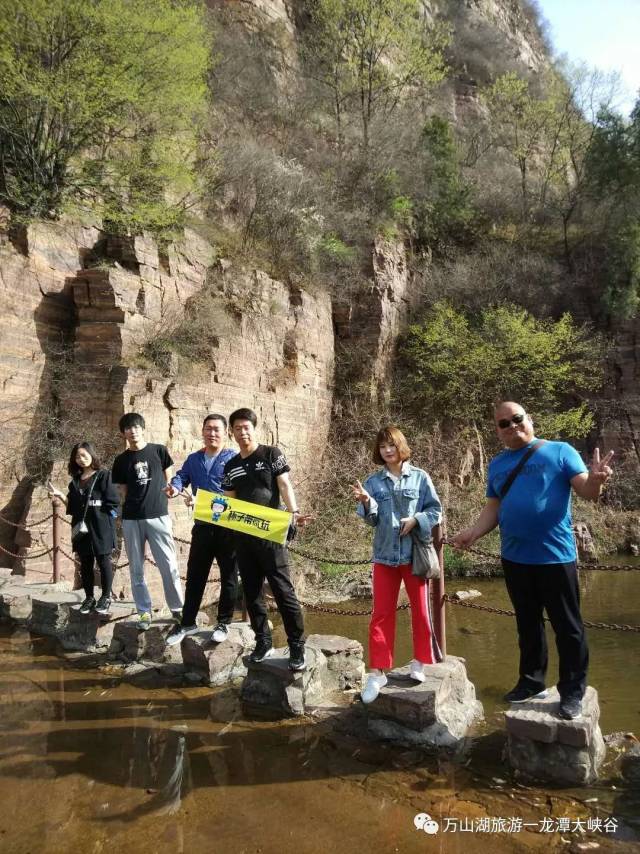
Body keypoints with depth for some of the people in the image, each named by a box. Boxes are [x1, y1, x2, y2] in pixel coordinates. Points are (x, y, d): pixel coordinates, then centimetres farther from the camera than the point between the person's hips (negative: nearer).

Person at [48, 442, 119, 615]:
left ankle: (106, 597, 12)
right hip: (82, 527, 6)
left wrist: (103, 517, -14)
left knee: (103, 562, 1)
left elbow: (113, 502, -9)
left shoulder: (103, 475, -4)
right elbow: (72, 505, 12)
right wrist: (60, 495, -1)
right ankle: (89, 597, 20)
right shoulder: (75, 480, 14)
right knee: (85, 564, 10)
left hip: (101, 527, -5)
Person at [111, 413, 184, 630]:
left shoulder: (159, 451, 3)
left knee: (169, 566, -3)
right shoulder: (121, 460, 8)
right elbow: (123, 491, 11)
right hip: (131, 519, 2)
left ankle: (177, 608, 10)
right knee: (136, 569, 6)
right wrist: (134, 504, -2)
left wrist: (159, 499, 4)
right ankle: (144, 612, 17)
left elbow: (169, 481, 10)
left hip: (158, 516, -2)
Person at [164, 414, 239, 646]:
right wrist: (175, 487, -18)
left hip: (228, 526, -4)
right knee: (194, 575, 10)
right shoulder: (193, 459, 12)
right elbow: (182, 476, 5)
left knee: (228, 576, 8)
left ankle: (224, 623, 23)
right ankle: (187, 623, 23)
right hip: (202, 526, 4)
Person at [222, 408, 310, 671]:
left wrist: (293, 512, -25)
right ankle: (263, 642, 22)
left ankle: (297, 646, 2)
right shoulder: (231, 466, 12)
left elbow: (284, 485, -9)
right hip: (242, 536, 6)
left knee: (283, 590, -5)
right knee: (251, 591, 10)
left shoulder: (271, 454, -1)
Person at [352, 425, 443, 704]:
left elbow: (435, 511, -1)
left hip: (415, 553, -1)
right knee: (381, 614, 4)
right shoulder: (373, 481, 1)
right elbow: (372, 519, -6)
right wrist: (366, 502, -25)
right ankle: (377, 672, 11)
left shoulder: (419, 477, -2)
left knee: (420, 611, 10)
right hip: (385, 555, 1)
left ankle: (419, 663, 28)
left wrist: (415, 520, -17)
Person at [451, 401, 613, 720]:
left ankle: (572, 691, 19)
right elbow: (493, 508, 10)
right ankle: (531, 681, 33)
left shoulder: (560, 451, -6)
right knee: (527, 622, 18)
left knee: (567, 625, 6)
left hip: (555, 555, -5)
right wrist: (473, 533, -6)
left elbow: (586, 490, -11)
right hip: (514, 558, 5)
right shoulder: (496, 465, 9)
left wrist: (596, 480, -35)